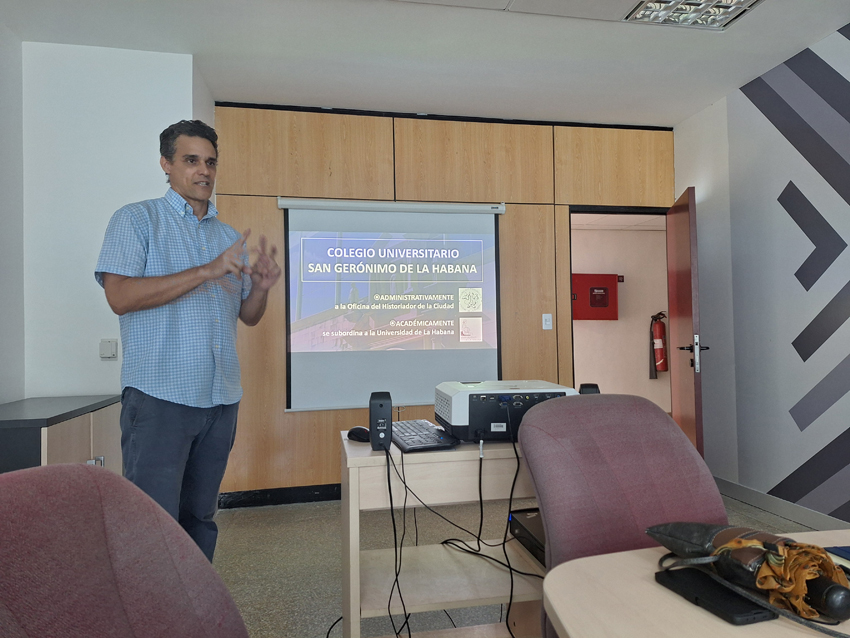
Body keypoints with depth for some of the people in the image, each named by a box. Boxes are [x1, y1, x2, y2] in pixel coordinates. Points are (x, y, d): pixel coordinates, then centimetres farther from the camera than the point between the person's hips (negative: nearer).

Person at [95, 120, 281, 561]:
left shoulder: (230, 237, 17)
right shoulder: (137, 219, 2)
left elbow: (248, 316, 18)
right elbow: (120, 296, -13)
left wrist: (262, 287, -4)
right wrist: (205, 272, -18)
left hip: (221, 399, 5)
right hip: (160, 396, -5)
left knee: (200, 518, 13)